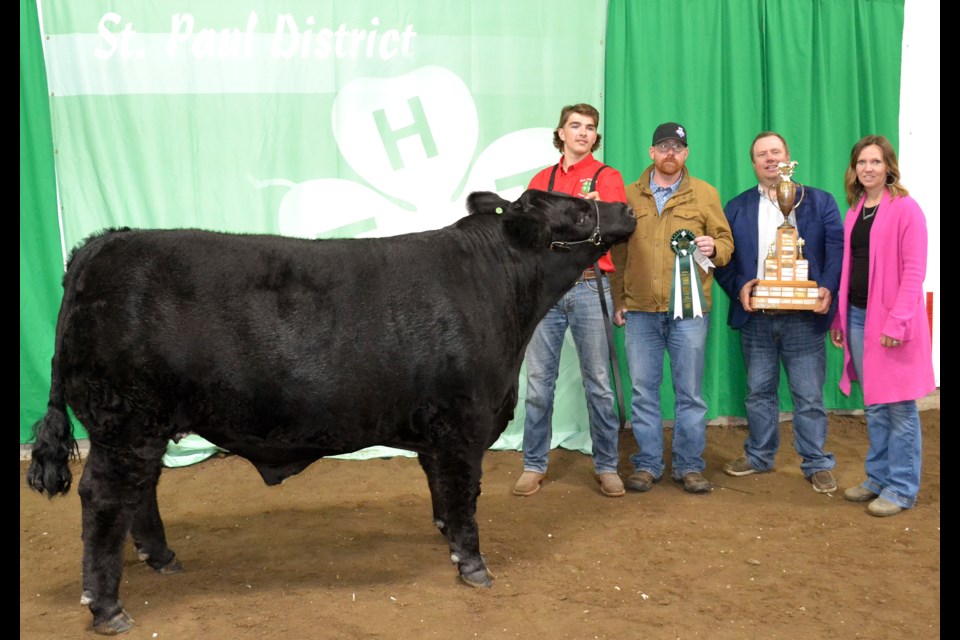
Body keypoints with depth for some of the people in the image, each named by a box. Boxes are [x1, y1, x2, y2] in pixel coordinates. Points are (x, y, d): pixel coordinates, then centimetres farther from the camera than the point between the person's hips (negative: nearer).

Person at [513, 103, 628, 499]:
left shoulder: (606, 177, 7)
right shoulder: (542, 180, 15)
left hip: (590, 287, -2)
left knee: (598, 384, 3)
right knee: (538, 381, 2)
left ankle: (606, 466, 14)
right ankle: (534, 465, 12)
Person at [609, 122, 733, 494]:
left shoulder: (705, 194, 8)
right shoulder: (630, 195, 10)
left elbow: (726, 242, 9)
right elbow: (617, 252, 10)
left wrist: (713, 248, -14)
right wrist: (617, 300, 5)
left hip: (689, 309, -1)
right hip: (639, 310, 1)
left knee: (690, 392, 4)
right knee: (643, 391, 6)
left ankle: (689, 466, 16)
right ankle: (647, 464, 17)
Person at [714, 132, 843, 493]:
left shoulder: (819, 202, 6)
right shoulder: (736, 208, 11)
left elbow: (838, 249, -2)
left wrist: (827, 288, -17)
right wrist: (739, 287, -12)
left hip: (804, 317, -2)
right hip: (755, 318, 2)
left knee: (809, 396, 3)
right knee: (759, 393, 12)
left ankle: (817, 464, 15)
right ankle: (759, 457, 26)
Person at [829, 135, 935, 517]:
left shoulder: (905, 209, -7)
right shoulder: (854, 211, 13)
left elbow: (914, 270, -13)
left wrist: (898, 321, -19)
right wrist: (839, 317, 13)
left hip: (891, 320, -6)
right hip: (858, 316, 7)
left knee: (899, 406, 0)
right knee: (873, 406, 13)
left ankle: (902, 489, 8)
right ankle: (878, 478, 23)